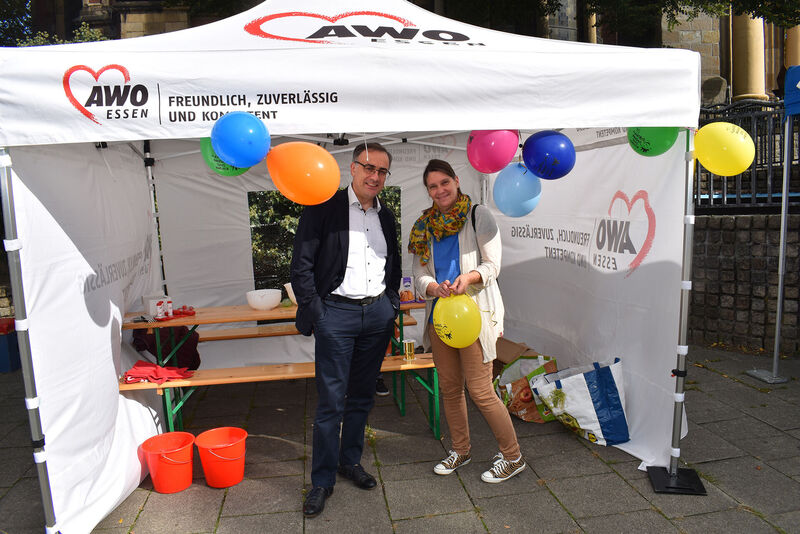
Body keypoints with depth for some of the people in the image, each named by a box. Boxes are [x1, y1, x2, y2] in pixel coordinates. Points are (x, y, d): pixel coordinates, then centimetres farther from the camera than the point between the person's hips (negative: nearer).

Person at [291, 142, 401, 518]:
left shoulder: (386, 217, 12)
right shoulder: (324, 208, -5)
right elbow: (301, 265, -8)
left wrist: (391, 304, 12)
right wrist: (314, 314, -11)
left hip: (378, 314, 5)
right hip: (337, 312, -5)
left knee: (362, 395, 15)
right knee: (331, 401, -1)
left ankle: (350, 460, 33)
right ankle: (322, 480, 14)